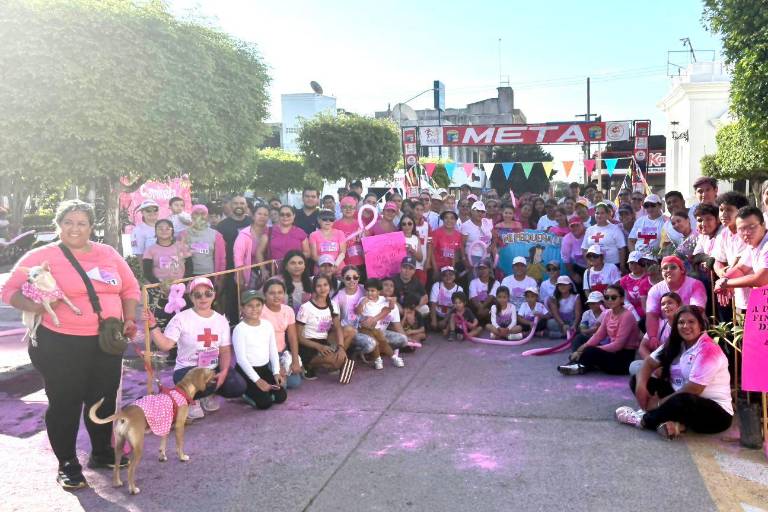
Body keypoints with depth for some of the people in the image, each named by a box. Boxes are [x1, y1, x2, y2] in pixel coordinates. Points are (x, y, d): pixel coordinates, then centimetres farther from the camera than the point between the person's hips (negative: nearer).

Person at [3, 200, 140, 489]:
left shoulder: (108, 254, 8)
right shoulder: (41, 257, -5)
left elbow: (130, 288, 14)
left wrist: (129, 319, 3)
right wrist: (35, 307, -23)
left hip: (107, 341, 4)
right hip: (60, 345, -4)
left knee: (104, 399, 14)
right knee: (65, 403, 4)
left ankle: (102, 452, 34)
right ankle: (67, 464, 20)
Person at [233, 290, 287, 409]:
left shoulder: (268, 325, 2)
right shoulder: (240, 329, -16)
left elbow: (273, 351, 8)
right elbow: (241, 358, -18)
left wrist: (276, 372, -4)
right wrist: (257, 380, -21)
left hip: (265, 368, 6)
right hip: (246, 370, -6)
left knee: (281, 397, -5)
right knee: (265, 402, -19)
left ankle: (255, 391, 17)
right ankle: (247, 393, 10)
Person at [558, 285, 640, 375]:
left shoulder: (627, 316, -19)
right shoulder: (608, 313, 7)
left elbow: (618, 345, -23)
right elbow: (598, 336, 3)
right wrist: (581, 349, -12)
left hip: (625, 358, -9)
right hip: (613, 351, 9)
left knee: (590, 352, -27)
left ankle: (578, 365, -2)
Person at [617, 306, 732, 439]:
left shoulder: (708, 349, -18)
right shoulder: (675, 344, 5)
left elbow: (693, 390, -24)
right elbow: (650, 362, 5)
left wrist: (660, 403, -19)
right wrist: (641, 385, -16)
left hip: (716, 412, -7)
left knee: (681, 401, -41)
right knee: (636, 380, -2)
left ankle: (644, 420, -12)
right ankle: (674, 421, -20)